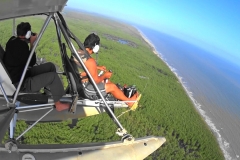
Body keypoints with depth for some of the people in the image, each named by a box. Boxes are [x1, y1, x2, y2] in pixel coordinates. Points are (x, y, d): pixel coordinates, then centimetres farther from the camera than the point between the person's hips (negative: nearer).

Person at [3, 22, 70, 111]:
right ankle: (59, 104, -4)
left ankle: (52, 92, 20)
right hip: (21, 84, -10)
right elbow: (31, 62, -17)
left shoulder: (13, 40, 5)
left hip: (20, 75, 10)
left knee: (50, 66, 10)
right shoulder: (20, 45, -25)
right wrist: (32, 43, -13)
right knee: (53, 76, -19)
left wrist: (29, 42, -1)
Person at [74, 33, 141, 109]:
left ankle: (120, 93, 39)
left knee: (105, 80, 23)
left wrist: (98, 67, 18)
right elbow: (96, 81, -23)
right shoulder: (90, 61, -31)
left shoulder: (77, 53, -3)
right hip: (85, 89, -9)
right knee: (112, 86, 7)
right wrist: (105, 75, -5)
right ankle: (129, 101, 28)